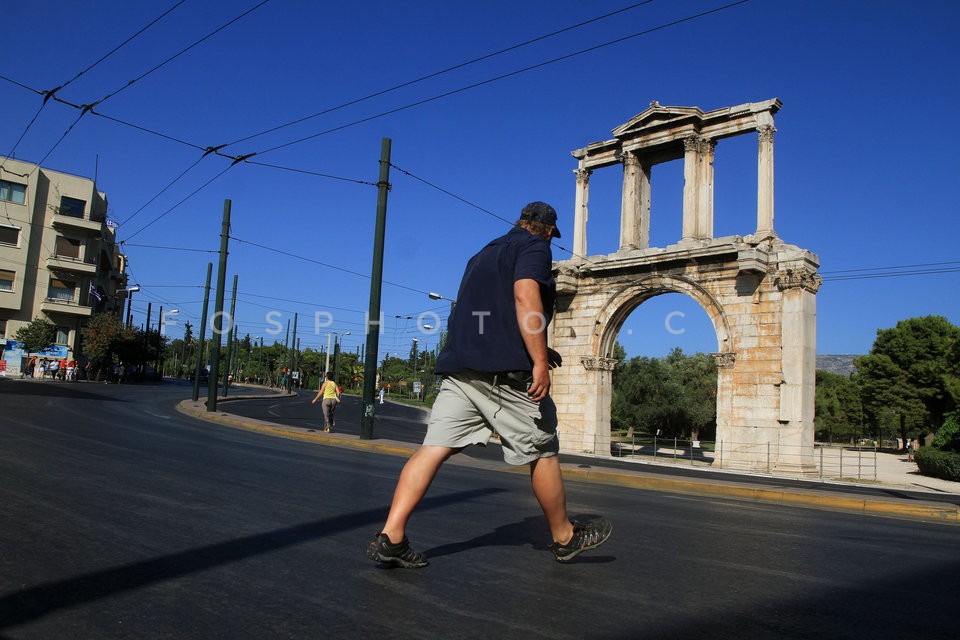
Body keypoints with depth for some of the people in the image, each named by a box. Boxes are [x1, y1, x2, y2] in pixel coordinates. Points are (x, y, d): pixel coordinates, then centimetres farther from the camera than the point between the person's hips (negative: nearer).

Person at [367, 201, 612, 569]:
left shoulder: (484, 254, 29)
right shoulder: (535, 246, 5)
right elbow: (525, 296, -14)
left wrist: (535, 351, 38)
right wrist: (539, 361, -19)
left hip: (458, 367, 7)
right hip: (505, 371, -7)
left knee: (434, 449, -1)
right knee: (542, 452, 7)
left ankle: (390, 537, -8)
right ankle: (565, 538, 21)